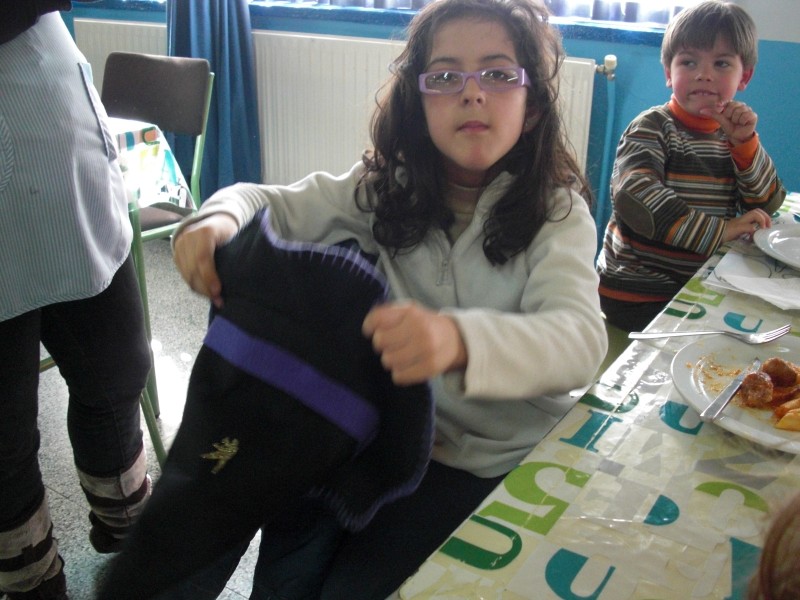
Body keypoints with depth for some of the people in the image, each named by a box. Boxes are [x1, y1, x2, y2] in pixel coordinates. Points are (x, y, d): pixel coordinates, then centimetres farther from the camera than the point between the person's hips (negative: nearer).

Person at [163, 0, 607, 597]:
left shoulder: (557, 213, -13)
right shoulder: (388, 185, -2)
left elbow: (580, 340, -29)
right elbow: (269, 203, 3)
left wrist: (458, 341, -51)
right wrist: (218, 219, -23)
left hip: (488, 461, -3)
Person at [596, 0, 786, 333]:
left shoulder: (732, 136, 10)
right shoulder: (652, 126, -8)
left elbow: (767, 206, 3)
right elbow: (634, 196, -25)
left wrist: (745, 143, -11)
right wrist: (717, 231, -29)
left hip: (701, 287, 6)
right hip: (637, 296, -6)